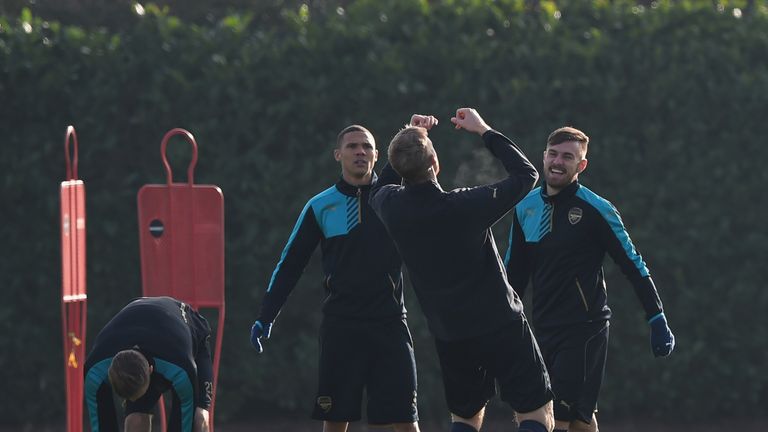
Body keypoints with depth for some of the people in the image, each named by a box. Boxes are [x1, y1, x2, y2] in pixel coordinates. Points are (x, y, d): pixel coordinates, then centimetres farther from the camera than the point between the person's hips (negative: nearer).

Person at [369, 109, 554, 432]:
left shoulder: (391, 207, -9)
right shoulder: (466, 206, -23)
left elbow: (380, 188, 19)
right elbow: (526, 174, -9)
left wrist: (411, 138, 14)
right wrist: (484, 131, -1)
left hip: (448, 334, 5)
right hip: (501, 324, -5)